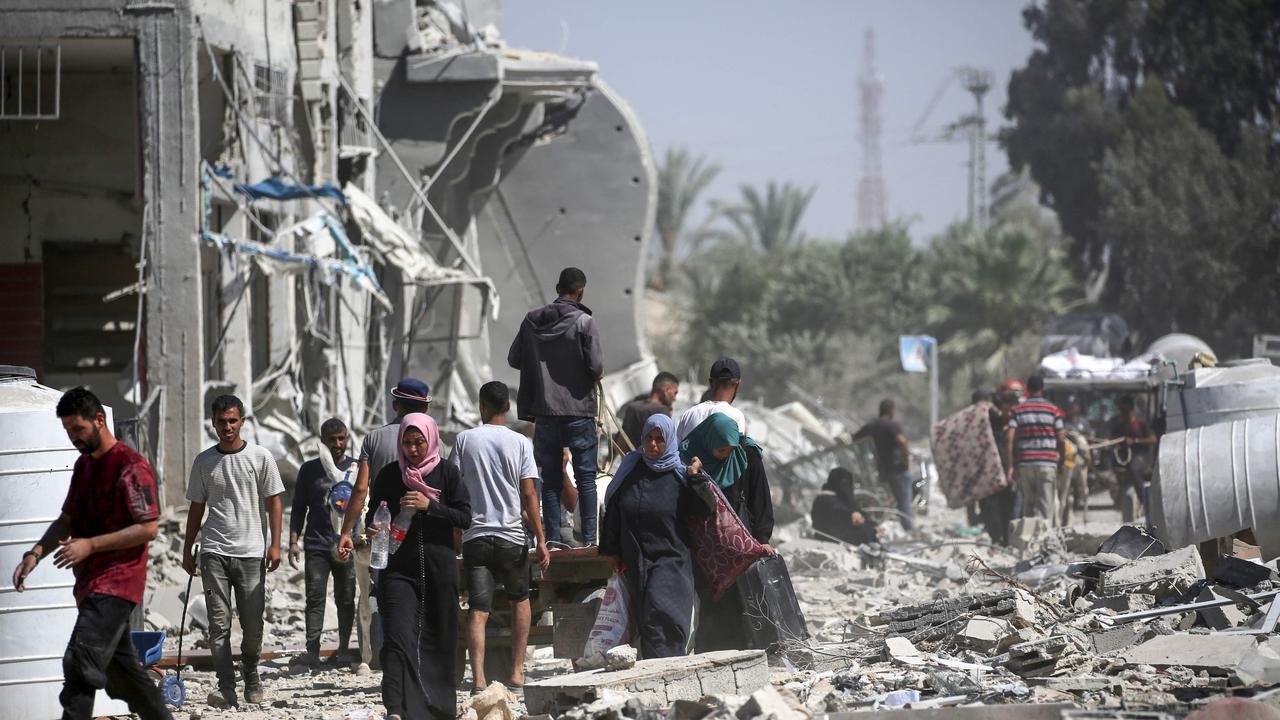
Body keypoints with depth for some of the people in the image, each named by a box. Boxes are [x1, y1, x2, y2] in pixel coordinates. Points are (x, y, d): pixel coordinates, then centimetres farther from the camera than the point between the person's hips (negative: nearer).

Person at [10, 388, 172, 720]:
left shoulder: (130, 466, -13)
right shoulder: (84, 465, 15)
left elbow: (149, 528, -17)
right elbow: (67, 520, 22)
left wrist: (90, 545, -21)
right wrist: (36, 553, 5)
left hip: (115, 583, -10)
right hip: (91, 582, 10)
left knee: (80, 663, -18)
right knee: (121, 668, 15)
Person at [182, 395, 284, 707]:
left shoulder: (260, 457, 3)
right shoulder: (204, 461, 9)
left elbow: (273, 502, 4)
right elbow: (197, 507, 16)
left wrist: (275, 544, -3)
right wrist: (187, 550, 13)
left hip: (251, 551, -1)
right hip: (214, 552, 1)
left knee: (253, 623, 1)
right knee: (219, 622, -6)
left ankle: (251, 675, 25)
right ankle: (226, 687, -6)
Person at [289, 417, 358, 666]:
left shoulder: (357, 468, 10)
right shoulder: (310, 470, 11)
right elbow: (299, 509, 12)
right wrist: (293, 541, 3)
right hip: (316, 545, 0)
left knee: (345, 599, 2)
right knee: (315, 598, -7)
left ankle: (343, 649, 6)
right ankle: (312, 649, -11)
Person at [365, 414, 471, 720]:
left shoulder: (447, 473, 3)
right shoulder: (389, 475, 6)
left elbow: (465, 518, -1)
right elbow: (372, 514, 10)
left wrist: (429, 506, -15)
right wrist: (373, 527, -13)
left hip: (439, 566, 1)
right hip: (399, 568, 0)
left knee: (439, 638, 5)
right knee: (398, 637, -14)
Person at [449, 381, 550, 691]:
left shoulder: (465, 439, 1)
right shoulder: (520, 443, -1)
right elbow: (529, 495, -5)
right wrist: (541, 540, -2)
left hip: (475, 535, 0)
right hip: (512, 536, 0)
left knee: (478, 610, -3)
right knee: (519, 599, 21)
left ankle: (478, 677, -18)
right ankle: (517, 671, 16)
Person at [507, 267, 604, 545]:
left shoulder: (532, 321, 3)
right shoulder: (584, 322, -10)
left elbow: (514, 359, 9)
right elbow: (596, 366, -14)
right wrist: (597, 375, 8)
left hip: (544, 413, 3)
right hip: (579, 412, -3)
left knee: (550, 480, 8)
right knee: (586, 478, 3)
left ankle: (552, 539, 5)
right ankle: (589, 538, -1)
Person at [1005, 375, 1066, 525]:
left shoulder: (1017, 410, 5)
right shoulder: (1053, 410, 2)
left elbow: (1009, 438, -5)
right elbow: (1060, 439, 0)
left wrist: (1010, 465, -3)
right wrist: (1061, 463, 13)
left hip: (1024, 463, 2)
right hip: (1047, 463, -2)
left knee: (1028, 504, 13)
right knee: (1046, 505, -3)